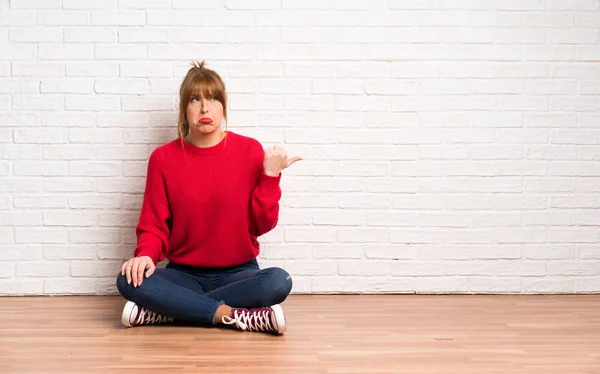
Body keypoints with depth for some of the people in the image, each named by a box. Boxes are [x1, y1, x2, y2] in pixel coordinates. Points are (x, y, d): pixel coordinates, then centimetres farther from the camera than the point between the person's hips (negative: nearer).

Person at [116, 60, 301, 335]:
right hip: (183, 274, 1)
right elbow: (153, 224, 1)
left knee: (279, 281, -32)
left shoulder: (250, 150, -4)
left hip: (238, 274, 0)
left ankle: (163, 311, -24)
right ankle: (232, 315, -25)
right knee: (129, 280, -28)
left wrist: (271, 175, -15)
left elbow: (263, 224, -4)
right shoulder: (163, 158, -2)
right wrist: (145, 255, -20)